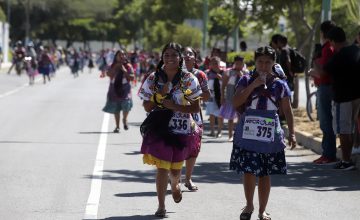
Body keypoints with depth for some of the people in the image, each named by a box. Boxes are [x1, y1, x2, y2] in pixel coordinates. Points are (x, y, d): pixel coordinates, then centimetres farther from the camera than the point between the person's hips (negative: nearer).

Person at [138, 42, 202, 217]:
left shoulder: (189, 80, -4)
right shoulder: (153, 79, -2)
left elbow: (196, 108, -6)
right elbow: (147, 107, -1)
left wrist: (175, 106, -19)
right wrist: (161, 95, -16)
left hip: (182, 130, 1)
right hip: (160, 129, -1)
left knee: (176, 168, 14)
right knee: (162, 167, -9)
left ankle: (175, 184, 51)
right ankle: (161, 206, 4)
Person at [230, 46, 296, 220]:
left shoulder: (280, 84, 3)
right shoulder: (246, 80, 2)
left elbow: (287, 110, 7)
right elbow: (236, 103, -9)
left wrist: (291, 133, 1)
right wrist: (253, 85, -16)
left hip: (270, 136, 1)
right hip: (248, 135, -1)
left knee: (265, 174, 6)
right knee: (249, 172, -2)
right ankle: (249, 206, 20)